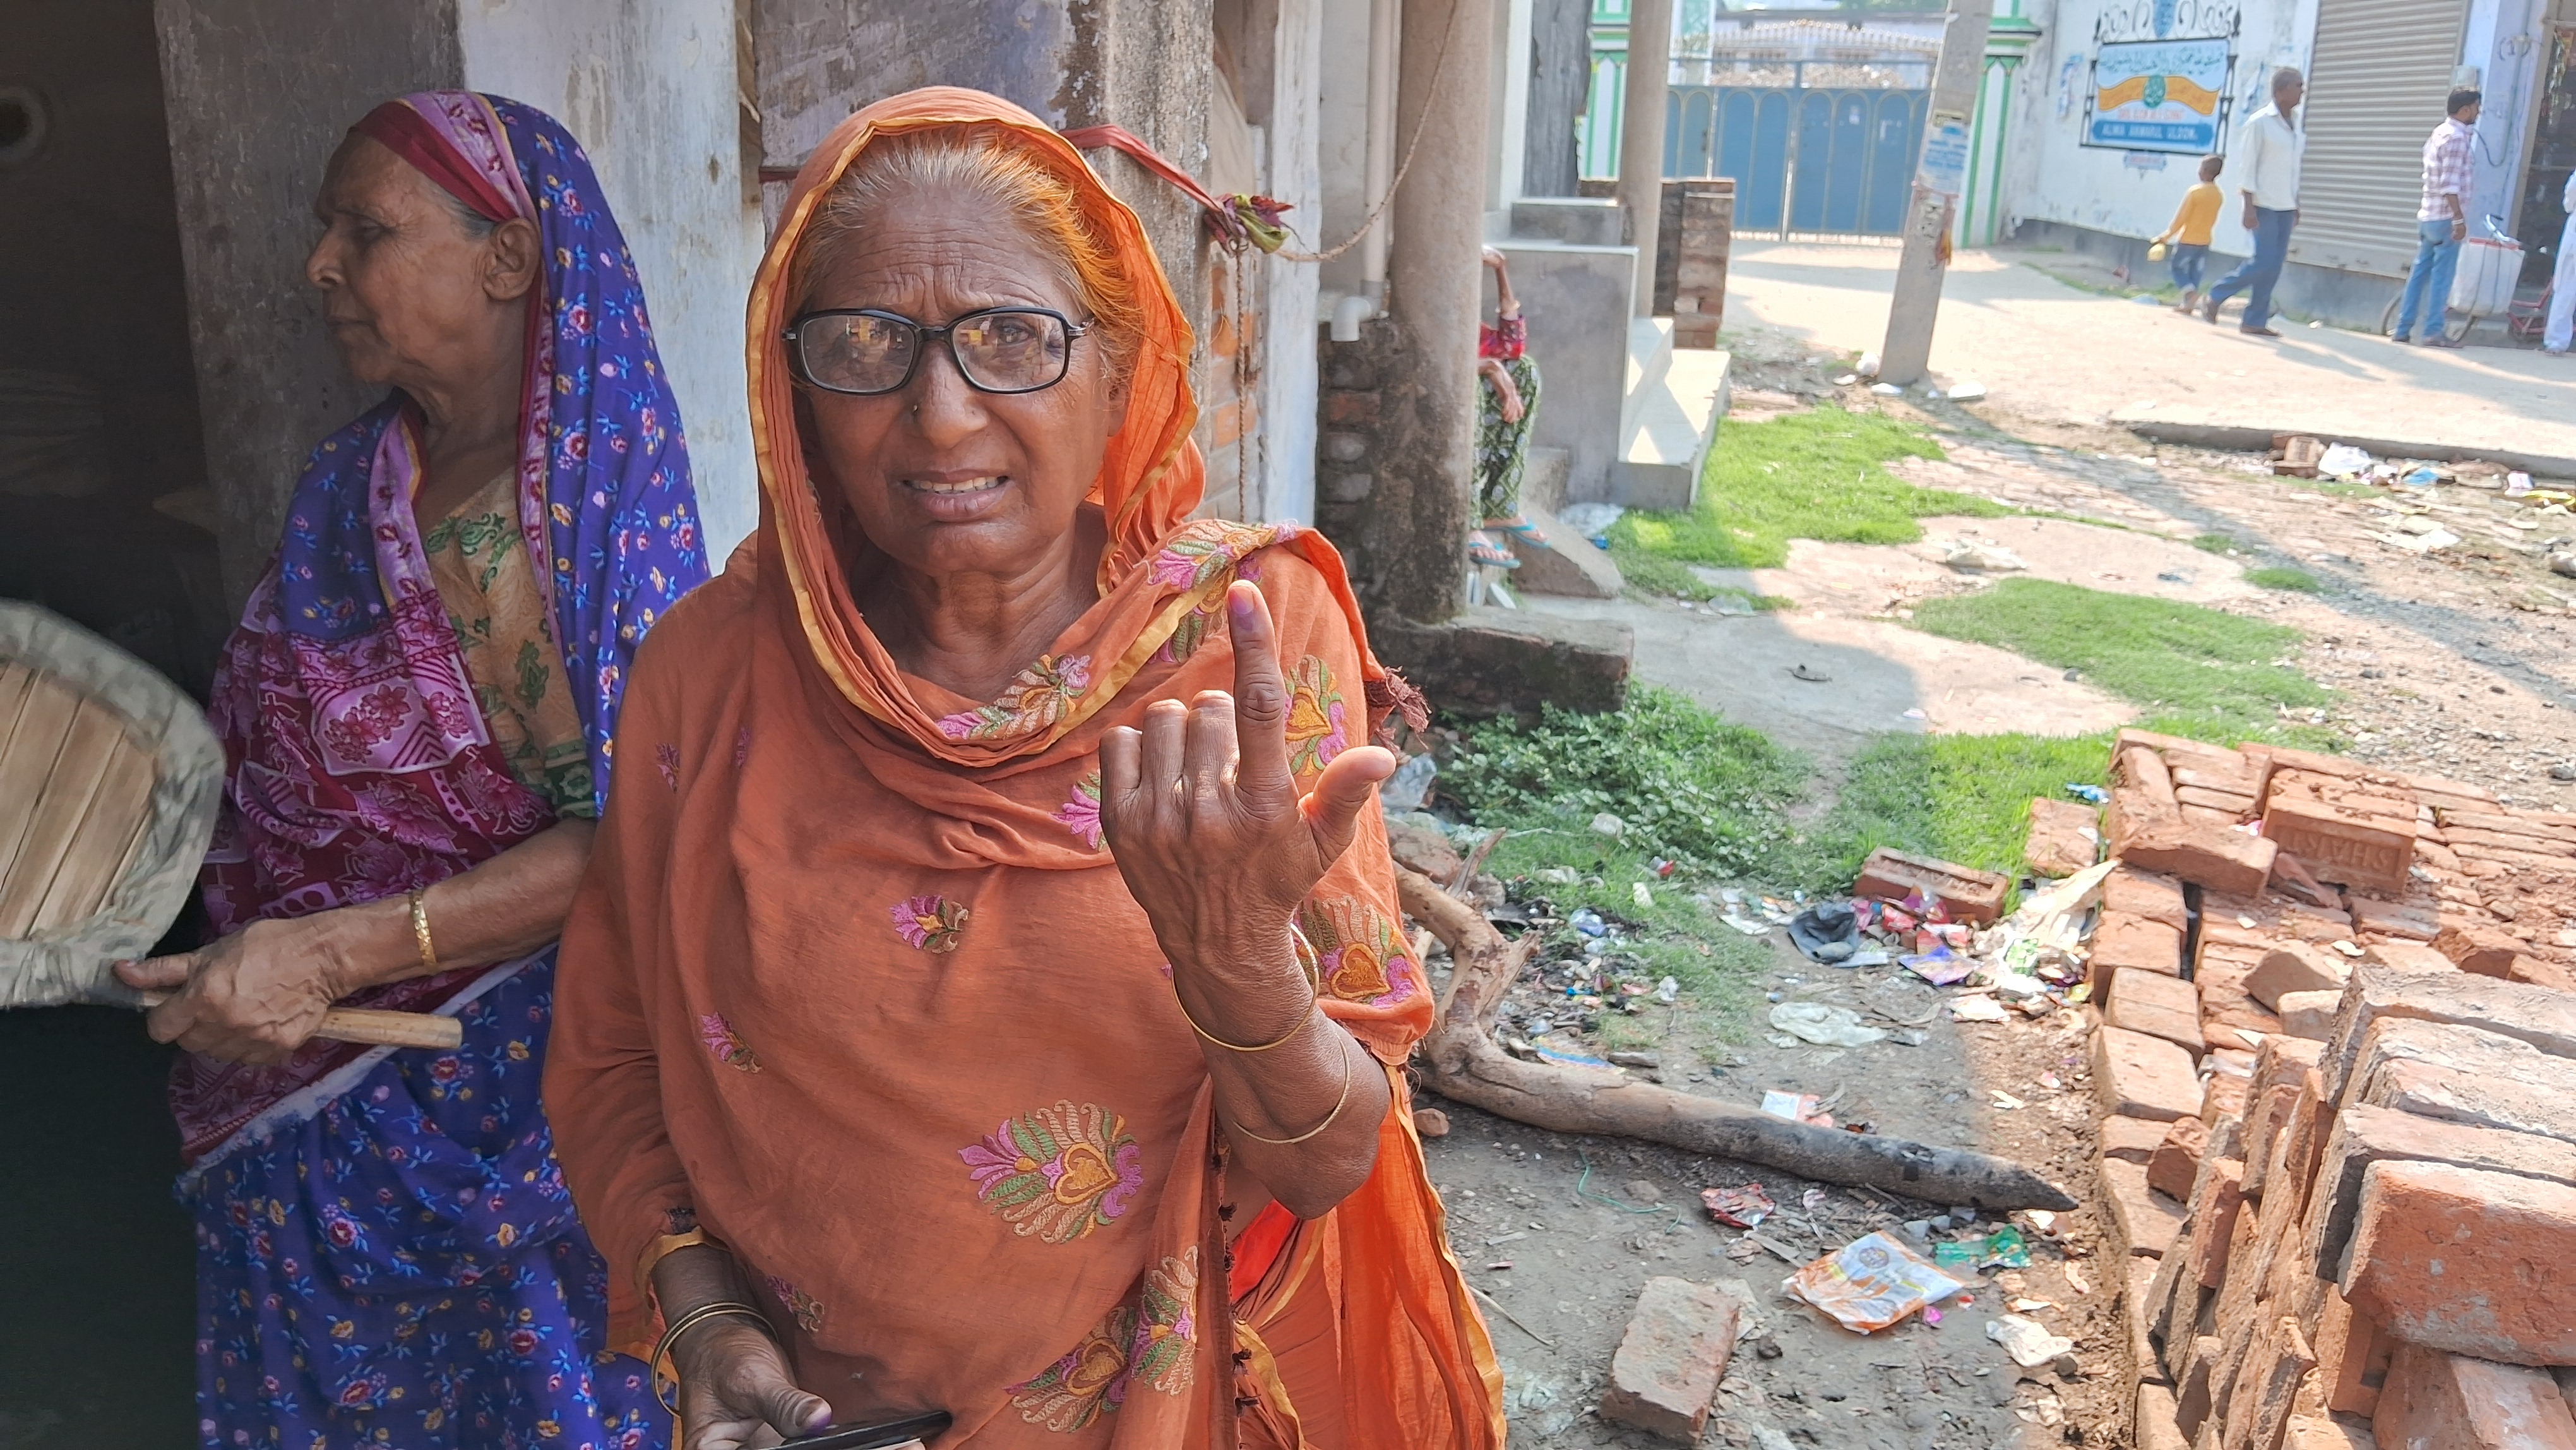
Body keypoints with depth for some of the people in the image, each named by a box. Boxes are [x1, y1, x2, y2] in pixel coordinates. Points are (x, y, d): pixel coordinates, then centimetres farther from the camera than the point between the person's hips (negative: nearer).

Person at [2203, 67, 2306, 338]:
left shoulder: (2295, 122, 11)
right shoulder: (2261, 122, -9)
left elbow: (2293, 167, 16)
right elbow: (2248, 166, -11)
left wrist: (2296, 205, 15)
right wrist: (2249, 207, -16)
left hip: (2285, 206, 7)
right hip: (2264, 203, -7)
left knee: (2275, 265, 2)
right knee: (2264, 261, -11)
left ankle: (2254, 322, 6)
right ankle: (2214, 298, 7)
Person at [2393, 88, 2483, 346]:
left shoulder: (2441, 132, 14)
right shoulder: (2456, 137, -13)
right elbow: (2450, 184, -20)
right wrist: (2459, 219, -21)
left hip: (2428, 215, 9)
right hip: (2446, 217, -8)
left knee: (2419, 274, 9)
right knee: (2441, 275, -5)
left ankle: (2403, 328, 10)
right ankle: (2434, 331, -4)